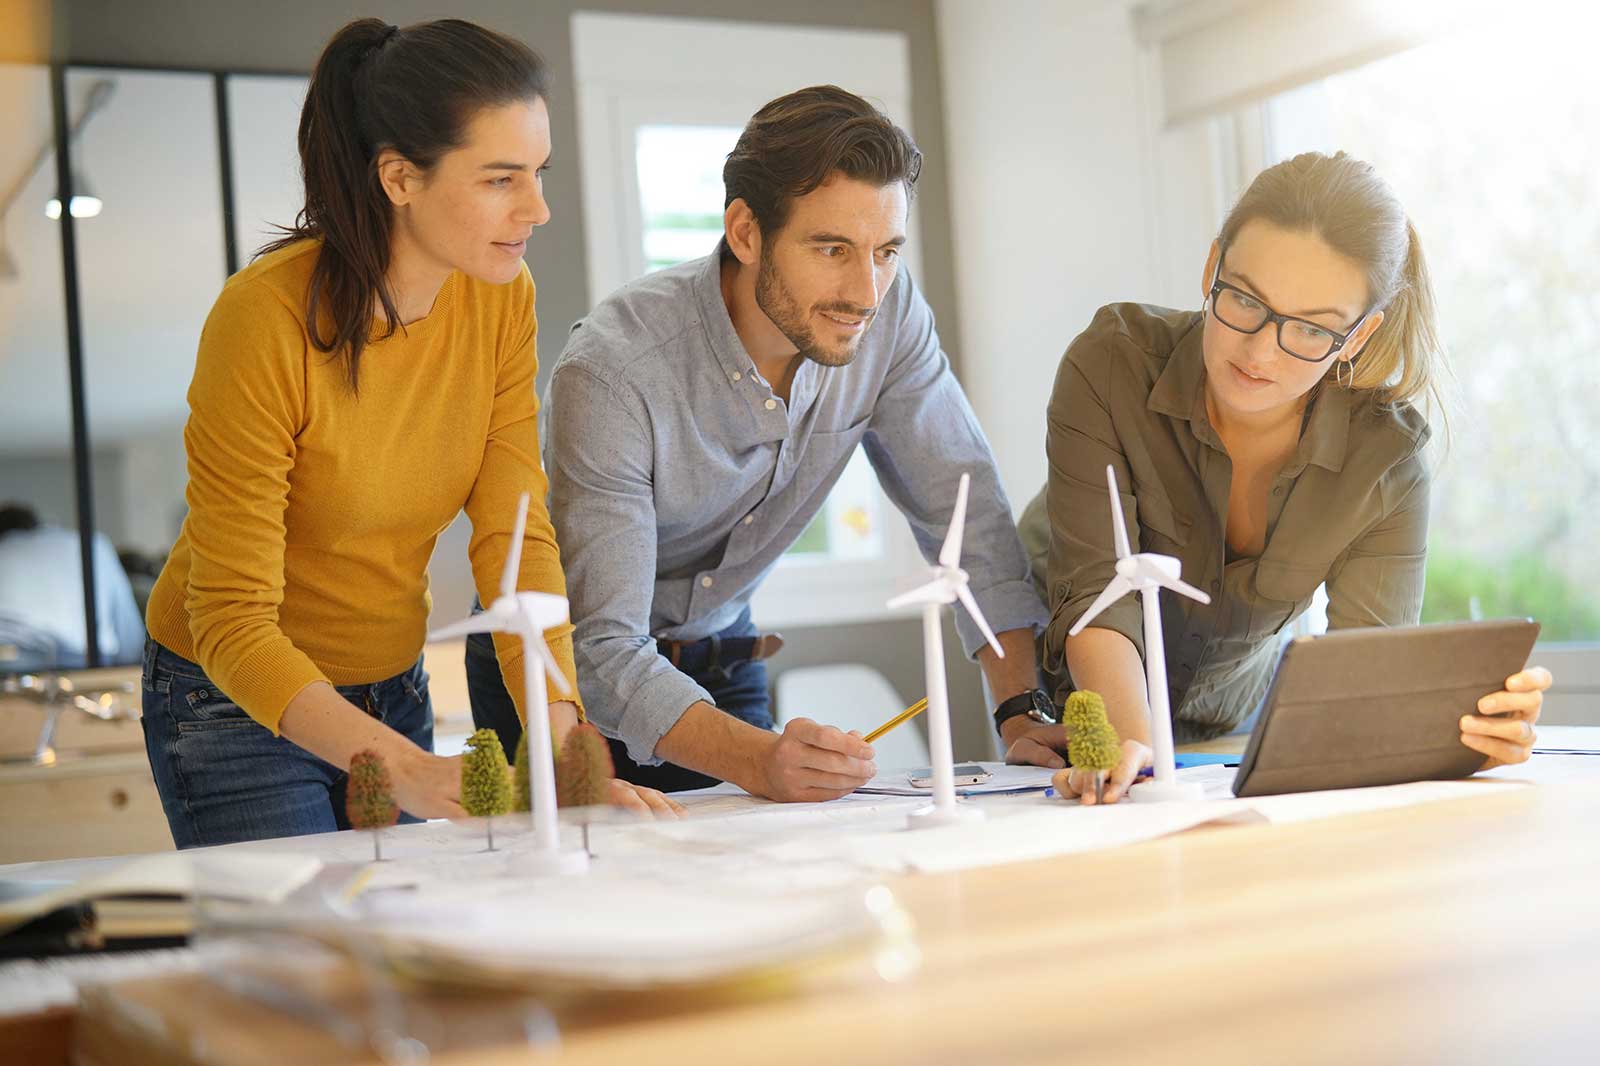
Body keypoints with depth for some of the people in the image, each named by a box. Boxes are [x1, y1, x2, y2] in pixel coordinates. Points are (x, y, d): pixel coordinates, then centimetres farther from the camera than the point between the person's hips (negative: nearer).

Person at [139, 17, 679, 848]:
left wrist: (562, 747, -27)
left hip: (394, 689, 5)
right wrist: (409, 770, -38)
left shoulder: (502, 298, -10)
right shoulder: (265, 319, -27)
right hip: (239, 707, -5)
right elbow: (232, 622, -27)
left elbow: (515, 537, -14)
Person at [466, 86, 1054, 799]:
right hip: (567, 671, -3)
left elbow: (966, 509, -11)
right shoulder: (611, 372, -33)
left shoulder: (889, 314, -18)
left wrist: (1024, 707, -24)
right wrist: (760, 760, -51)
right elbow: (604, 650, -35)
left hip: (721, 653, 4)